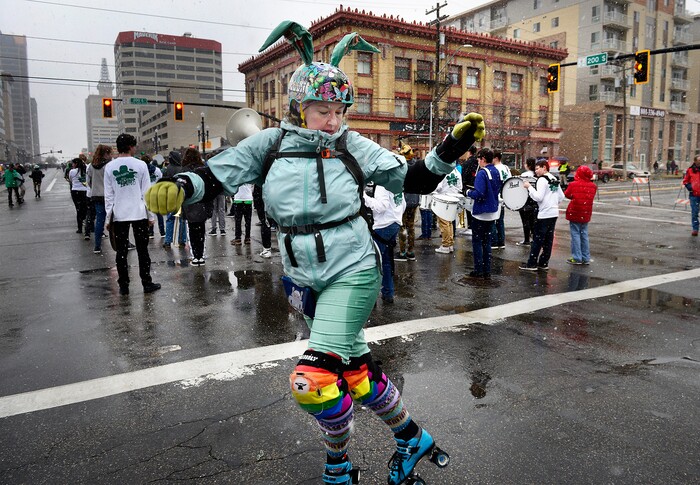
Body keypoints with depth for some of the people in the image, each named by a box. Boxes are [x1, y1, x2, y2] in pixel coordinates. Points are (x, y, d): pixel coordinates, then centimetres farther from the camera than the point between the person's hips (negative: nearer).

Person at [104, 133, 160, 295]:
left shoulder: (109, 167, 0)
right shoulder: (140, 165, -4)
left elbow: (108, 195, 1)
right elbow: (146, 192, -3)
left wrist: (109, 217, 7)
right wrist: (151, 215, 3)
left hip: (119, 215, 1)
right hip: (139, 214, -1)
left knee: (121, 252, 8)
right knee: (142, 250, 7)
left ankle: (123, 285, 12)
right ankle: (147, 283, 11)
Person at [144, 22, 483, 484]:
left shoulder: (353, 146, -5)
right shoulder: (269, 145, 0)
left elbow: (415, 180, -3)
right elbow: (216, 176, -1)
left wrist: (454, 144, -14)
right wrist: (180, 187, -20)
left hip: (351, 274, -4)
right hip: (304, 280, 4)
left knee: (315, 379, -11)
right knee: (355, 369, 14)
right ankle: (412, 437, 38)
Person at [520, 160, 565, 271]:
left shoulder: (542, 180, -12)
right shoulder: (554, 180, 15)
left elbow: (538, 197, -20)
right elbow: (561, 196, 17)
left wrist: (529, 187, -13)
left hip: (544, 215, -8)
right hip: (554, 213, 8)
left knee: (538, 240, -4)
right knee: (548, 239, 9)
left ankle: (532, 264, -1)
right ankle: (544, 263, 14)